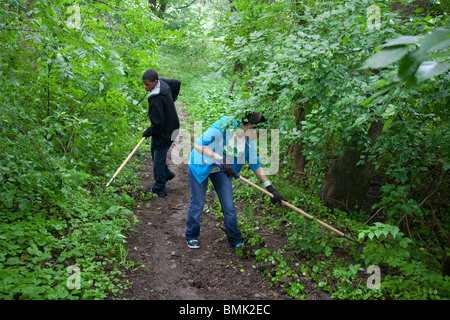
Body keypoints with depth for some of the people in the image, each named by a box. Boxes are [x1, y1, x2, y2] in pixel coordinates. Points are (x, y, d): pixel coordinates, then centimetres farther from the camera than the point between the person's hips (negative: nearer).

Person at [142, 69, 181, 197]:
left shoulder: (156, 100, -32)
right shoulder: (163, 82, -4)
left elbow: (158, 123, -29)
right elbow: (177, 83, 17)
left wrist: (147, 132, -11)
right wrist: (171, 99, 20)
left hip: (164, 133, -10)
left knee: (158, 159, 3)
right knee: (154, 151, 25)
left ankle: (159, 189, 17)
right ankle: (167, 174, 40)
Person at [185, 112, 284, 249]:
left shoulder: (248, 138, -12)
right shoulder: (222, 126, -32)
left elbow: (255, 163, -2)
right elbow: (198, 145, -33)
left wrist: (270, 188, -5)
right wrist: (221, 159, -43)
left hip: (221, 170, 5)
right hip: (200, 166, -4)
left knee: (229, 206, 3)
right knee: (197, 204, 4)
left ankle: (235, 240, 22)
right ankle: (191, 236, 29)